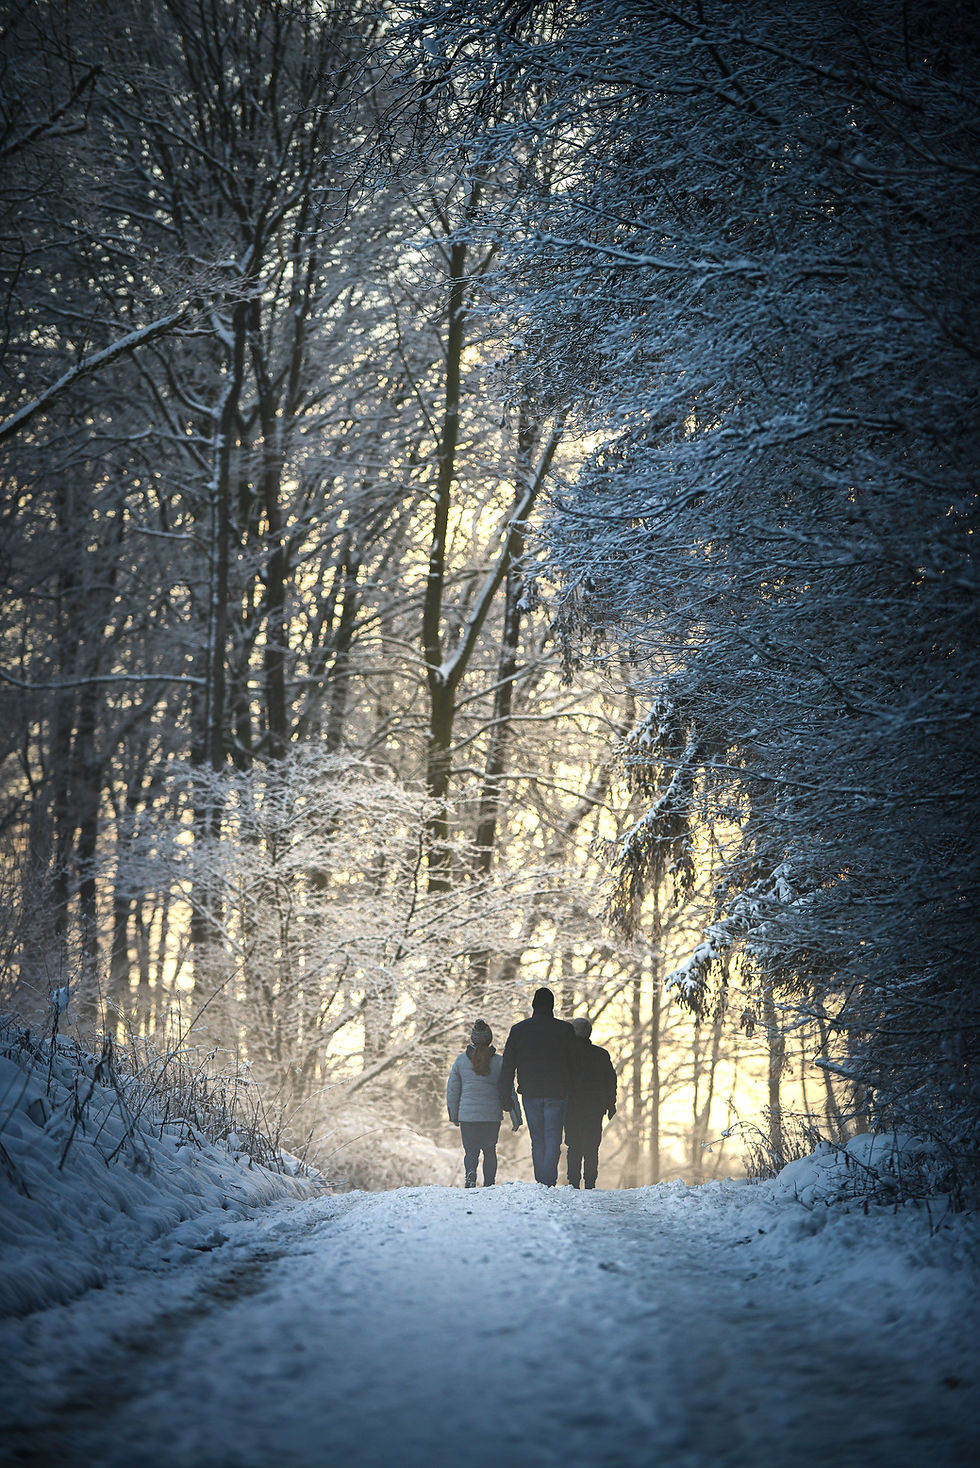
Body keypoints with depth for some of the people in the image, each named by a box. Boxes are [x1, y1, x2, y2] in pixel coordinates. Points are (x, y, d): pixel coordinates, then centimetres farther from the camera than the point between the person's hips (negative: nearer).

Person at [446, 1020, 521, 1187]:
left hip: (467, 1115, 0)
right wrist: (516, 1118, 5)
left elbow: (452, 1090, 6)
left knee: (470, 1151, 10)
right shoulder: (499, 1062, -4)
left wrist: (453, 1115, 19)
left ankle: (470, 1173, -19)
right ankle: (489, 1184, 9)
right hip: (492, 1116, 0)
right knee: (490, 1150, 17)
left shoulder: (461, 1060, -1)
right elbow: (509, 1092, -2)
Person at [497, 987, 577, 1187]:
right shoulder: (565, 1030, -2)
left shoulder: (518, 1030, 2)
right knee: (553, 1140, -1)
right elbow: (574, 1063, 2)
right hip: (557, 1093, -2)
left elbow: (508, 1065, 4)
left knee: (537, 1140, 12)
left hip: (530, 1094, 2)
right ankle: (549, 1182, -13)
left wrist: (504, 1096, 8)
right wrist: (570, 1091, 11)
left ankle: (540, 1182, 13)